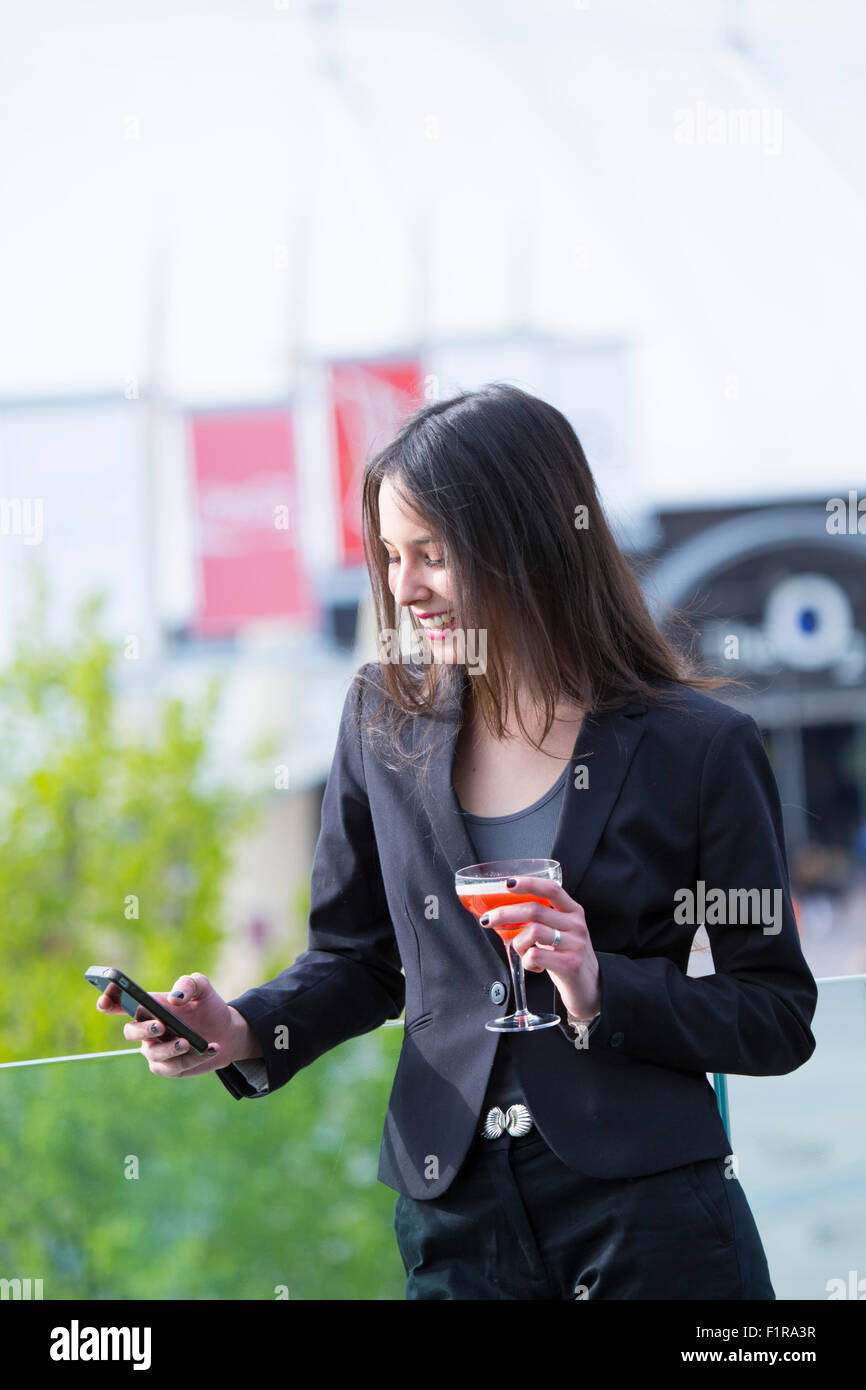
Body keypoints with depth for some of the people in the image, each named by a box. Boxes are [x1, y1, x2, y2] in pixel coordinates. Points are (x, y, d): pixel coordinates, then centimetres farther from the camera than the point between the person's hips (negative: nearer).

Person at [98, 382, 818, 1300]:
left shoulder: (697, 745, -7)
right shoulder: (385, 717, 4)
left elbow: (780, 1017, -4)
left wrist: (603, 990, -18)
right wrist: (244, 1032, -5)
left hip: (651, 1218, -3)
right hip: (454, 1213, 3)